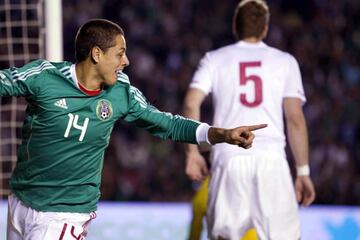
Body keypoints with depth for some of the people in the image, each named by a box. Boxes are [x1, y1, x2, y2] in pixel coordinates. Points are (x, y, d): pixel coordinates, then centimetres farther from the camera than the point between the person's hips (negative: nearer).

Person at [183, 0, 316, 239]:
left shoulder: (215, 59, 11)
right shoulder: (285, 62, 10)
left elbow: (191, 104, -2)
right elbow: (295, 119, 4)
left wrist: (192, 152, 5)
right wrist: (303, 172, 7)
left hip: (229, 159, 1)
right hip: (271, 158, -1)